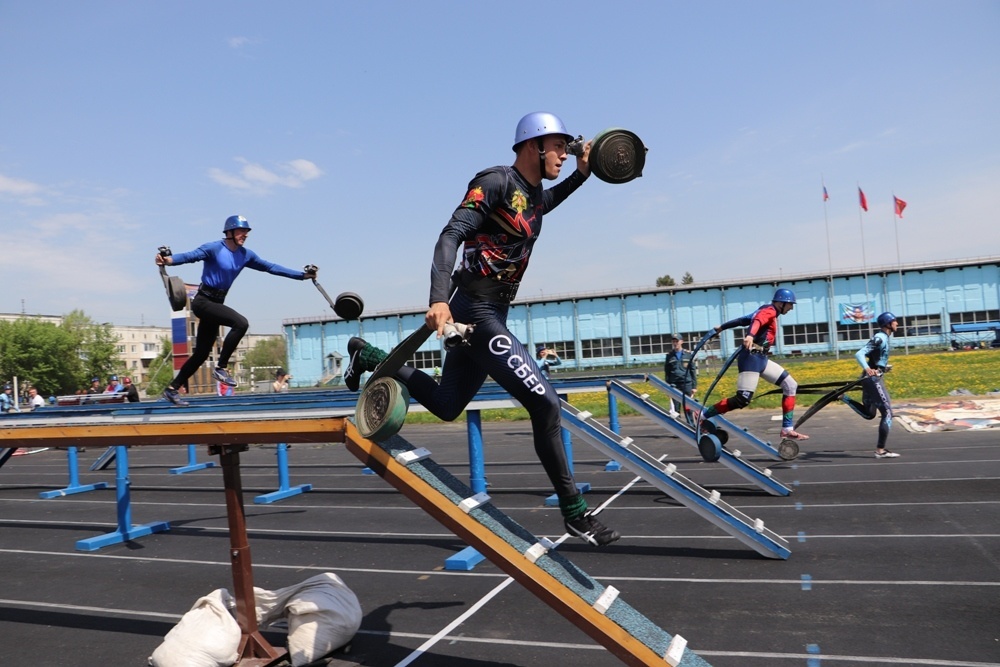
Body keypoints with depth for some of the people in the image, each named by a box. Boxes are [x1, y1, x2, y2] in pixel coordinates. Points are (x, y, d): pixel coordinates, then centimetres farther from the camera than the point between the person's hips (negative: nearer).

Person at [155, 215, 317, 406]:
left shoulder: (245, 255, 7)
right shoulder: (214, 248, -12)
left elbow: (270, 267, 11)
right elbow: (191, 255, -27)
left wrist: (302, 275, 10)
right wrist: (170, 260, -49)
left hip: (216, 304, 8)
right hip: (203, 301, -8)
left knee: (202, 353, 9)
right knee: (241, 323, -28)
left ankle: (172, 389, 21)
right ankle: (221, 367, -17)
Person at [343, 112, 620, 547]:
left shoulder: (534, 193, 14)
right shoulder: (496, 182, -12)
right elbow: (451, 236, -22)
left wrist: (582, 173, 27)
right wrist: (439, 300, -35)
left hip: (492, 313, 10)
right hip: (477, 312, -10)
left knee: (447, 406, 17)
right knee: (545, 403, -12)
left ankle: (368, 357, 31)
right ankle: (574, 512, 1)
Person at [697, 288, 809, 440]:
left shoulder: (765, 311, 21)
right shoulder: (769, 311, -6)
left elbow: (742, 320, 28)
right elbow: (757, 322, -28)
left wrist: (722, 327, 38)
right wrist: (750, 336, -48)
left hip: (761, 358, 11)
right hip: (752, 357, -11)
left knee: (790, 385, 8)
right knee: (743, 400, -17)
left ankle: (787, 429, 10)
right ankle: (703, 416, -8)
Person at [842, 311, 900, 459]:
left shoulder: (882, 337, 12)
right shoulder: (880, 338, -15)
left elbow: (870, 355, 24)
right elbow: (859, 354, -27)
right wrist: (867, 368, -44)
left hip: (870, 378, 9)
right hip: (873, 379, -9)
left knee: (868, 414, 17)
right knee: (888, 413, -6)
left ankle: (844, 397, 10)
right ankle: (880, 450, -5)